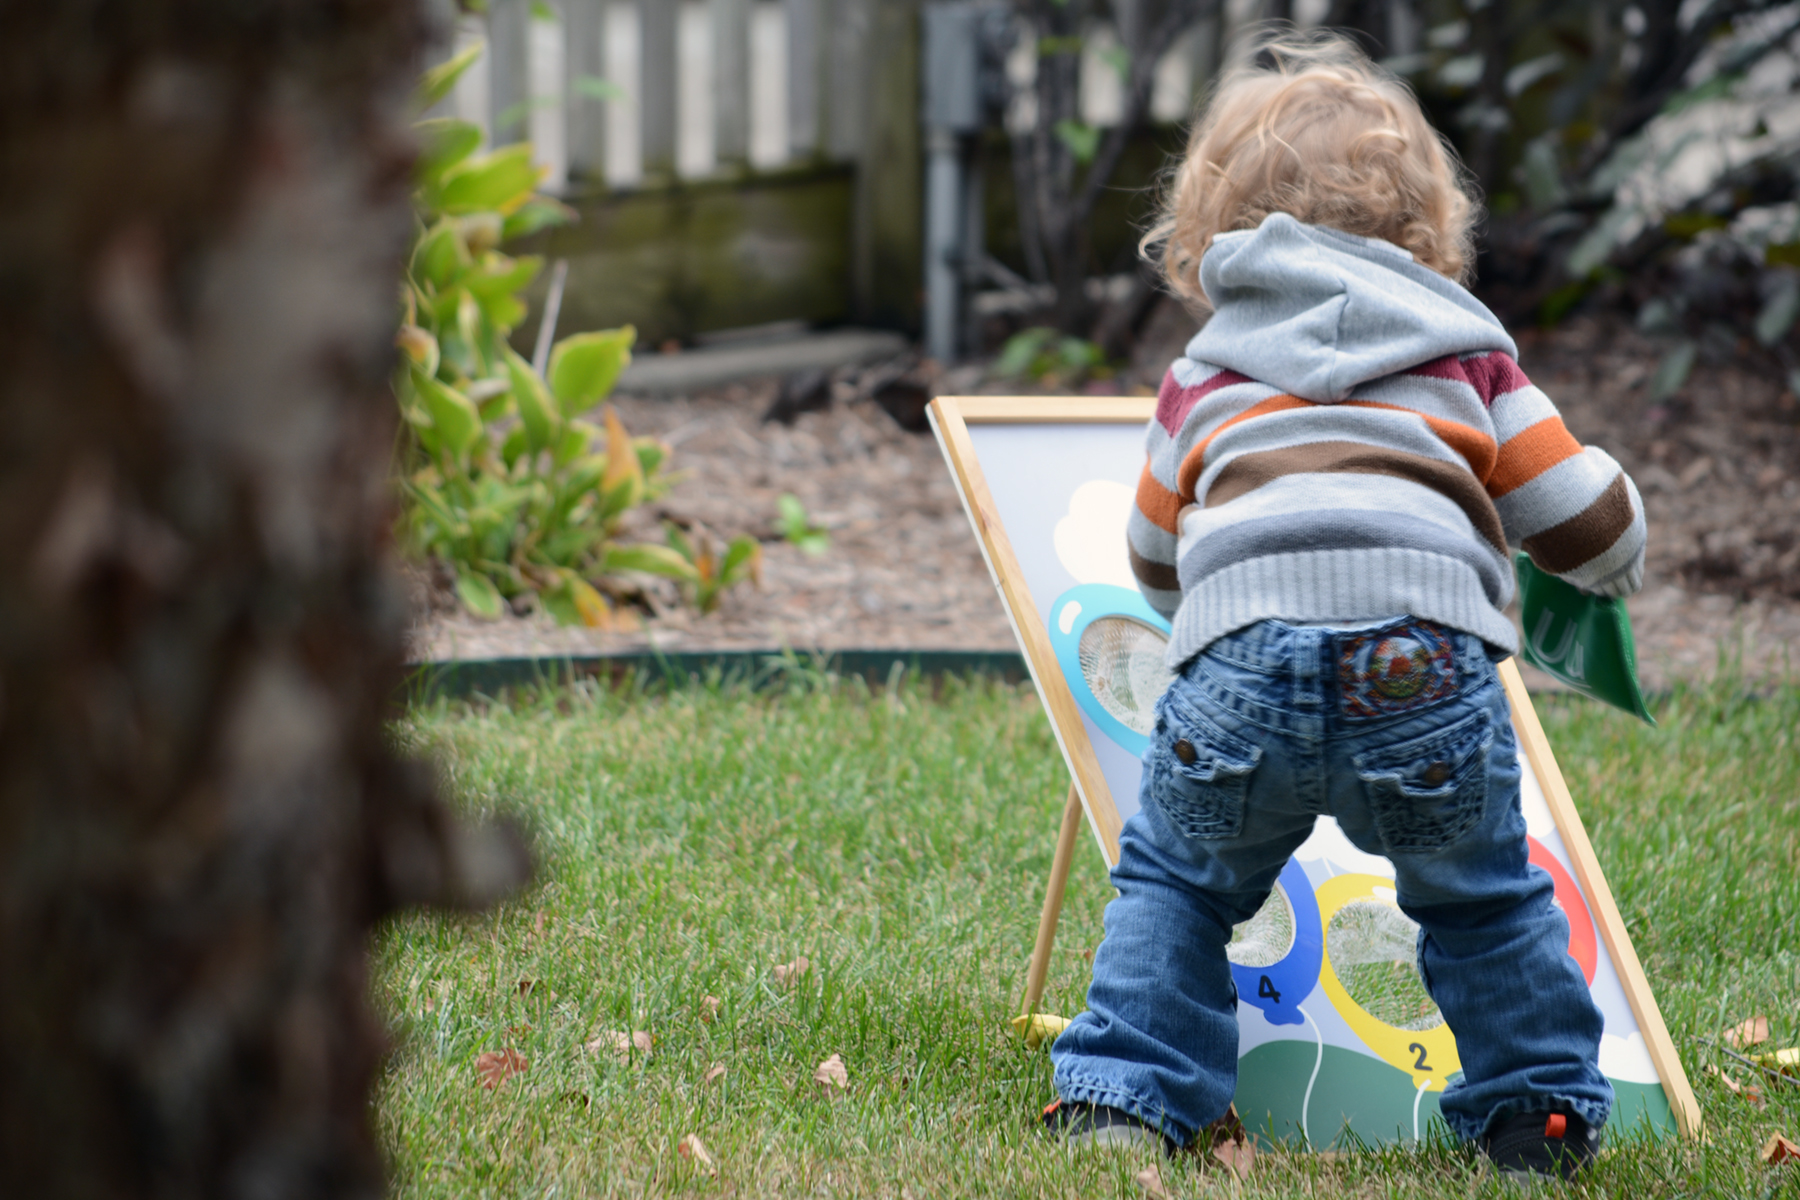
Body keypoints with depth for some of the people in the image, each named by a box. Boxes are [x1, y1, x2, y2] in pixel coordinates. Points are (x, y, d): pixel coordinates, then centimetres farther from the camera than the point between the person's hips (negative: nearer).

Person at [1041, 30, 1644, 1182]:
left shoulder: (1203, 376, 30)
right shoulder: (1469, 352, 26)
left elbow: (1157, 559, 41)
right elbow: (1586, 522, 25)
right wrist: (1616, 557, 49)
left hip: (1241, 661, 0)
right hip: (1424, 659, 0)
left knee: (1176, 880, 21)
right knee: (1485, 894, 21)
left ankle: (1124, 1095, 16)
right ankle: (1541, 1113, 26)